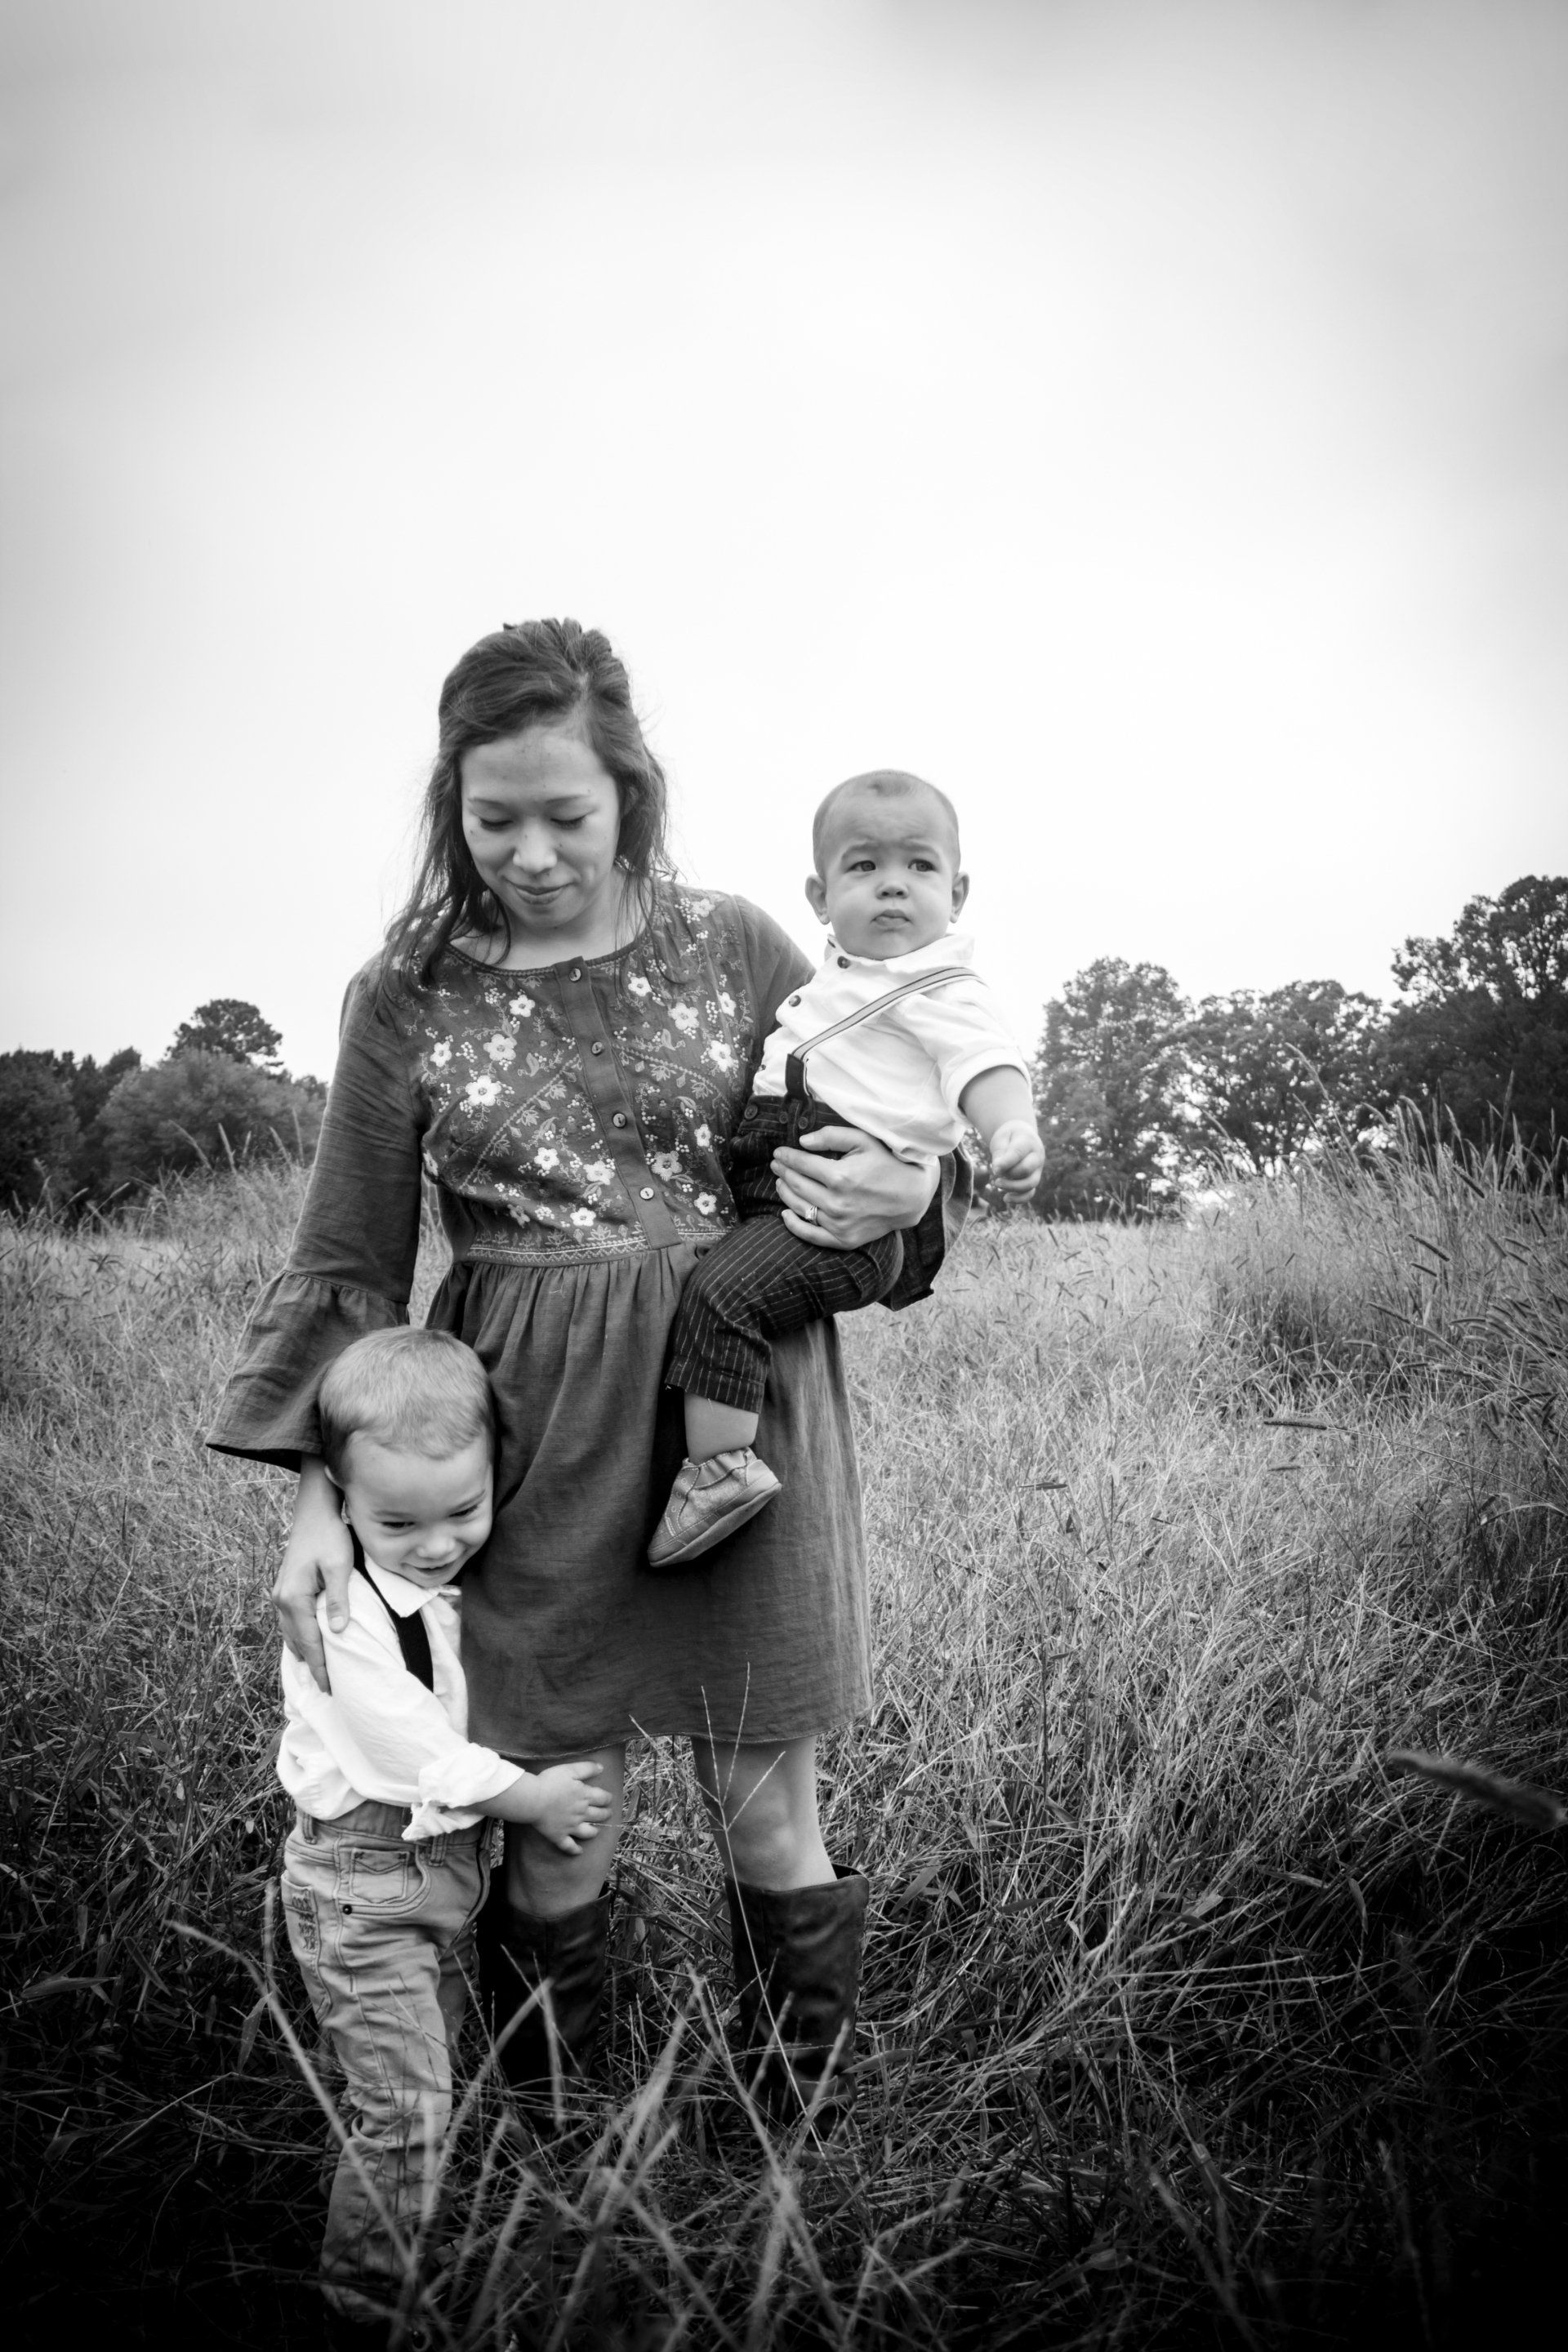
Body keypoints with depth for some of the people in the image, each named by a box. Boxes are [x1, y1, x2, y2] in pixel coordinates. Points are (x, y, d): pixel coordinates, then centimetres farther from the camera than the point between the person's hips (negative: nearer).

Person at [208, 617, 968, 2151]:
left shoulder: (735, 948, 1)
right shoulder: (409, 993, 1)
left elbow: (899, 1157, 11)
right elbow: (350, 1260, 4)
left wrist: (908, 1198, -13)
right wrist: (316, 1490, -4)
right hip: (530, 1437, 0)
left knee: (762, 1799, 10)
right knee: (553, 1809, 7)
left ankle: (796, 2128, 35)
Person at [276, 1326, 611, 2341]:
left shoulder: (468, 1574, -3)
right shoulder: (341, 1612, -26)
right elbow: (413, 1754, -23)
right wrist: (534, 1798, -13)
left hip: (453, 1858, 7)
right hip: (362, 1880, -7)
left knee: (440, 2073, 19)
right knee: (408, 2109, -6)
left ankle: (422, 2277, 37)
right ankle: (367, 2308, 14)